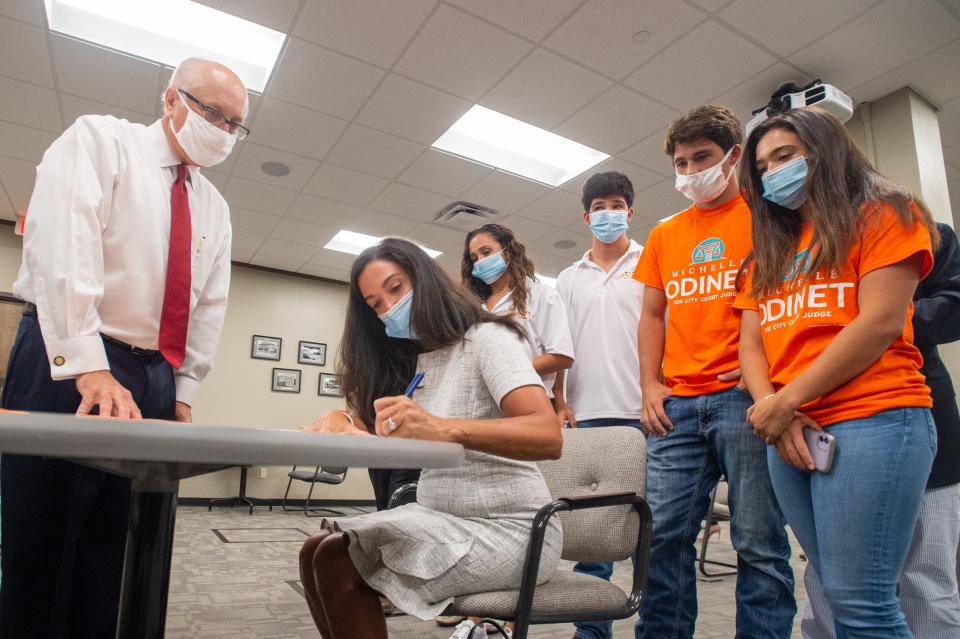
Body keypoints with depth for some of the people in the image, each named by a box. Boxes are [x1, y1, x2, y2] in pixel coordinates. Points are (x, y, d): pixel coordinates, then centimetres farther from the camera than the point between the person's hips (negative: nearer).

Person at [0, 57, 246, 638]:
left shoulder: (215, 209, 15)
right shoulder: (99, 140, -1)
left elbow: (210, 306, 12)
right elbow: (63, 249, -16)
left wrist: (182, 394, 4)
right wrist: (88, 366, -25)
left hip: (155, 380, 6)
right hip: (65, 366, -5)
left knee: (111, 546, 9)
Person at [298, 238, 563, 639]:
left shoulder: (486, 337, -10)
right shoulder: (412, 362, 13)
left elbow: (548, 436, -26)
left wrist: (445, 428, -40)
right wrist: (343, 422, -15)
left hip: (507, 529, -7)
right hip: (442, 519, 7)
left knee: (338, 562, -16)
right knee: (317, 553, -7)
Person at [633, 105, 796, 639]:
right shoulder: (664, 236, 19)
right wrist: (650, 386, 7)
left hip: (745, 396, -4)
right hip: (677, 405, 4)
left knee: (760, 544, 2)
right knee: (663, 536, 5)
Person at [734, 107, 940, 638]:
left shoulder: (883, 214, 5)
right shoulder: (768, 250, 22)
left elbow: (880, 323, -9)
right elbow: (750, 343, 13)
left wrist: (785, 400, -13)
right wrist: (773, 411, -7)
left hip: (872, 422, -6)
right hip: (788, 434, 6)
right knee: (843, 595, 11)